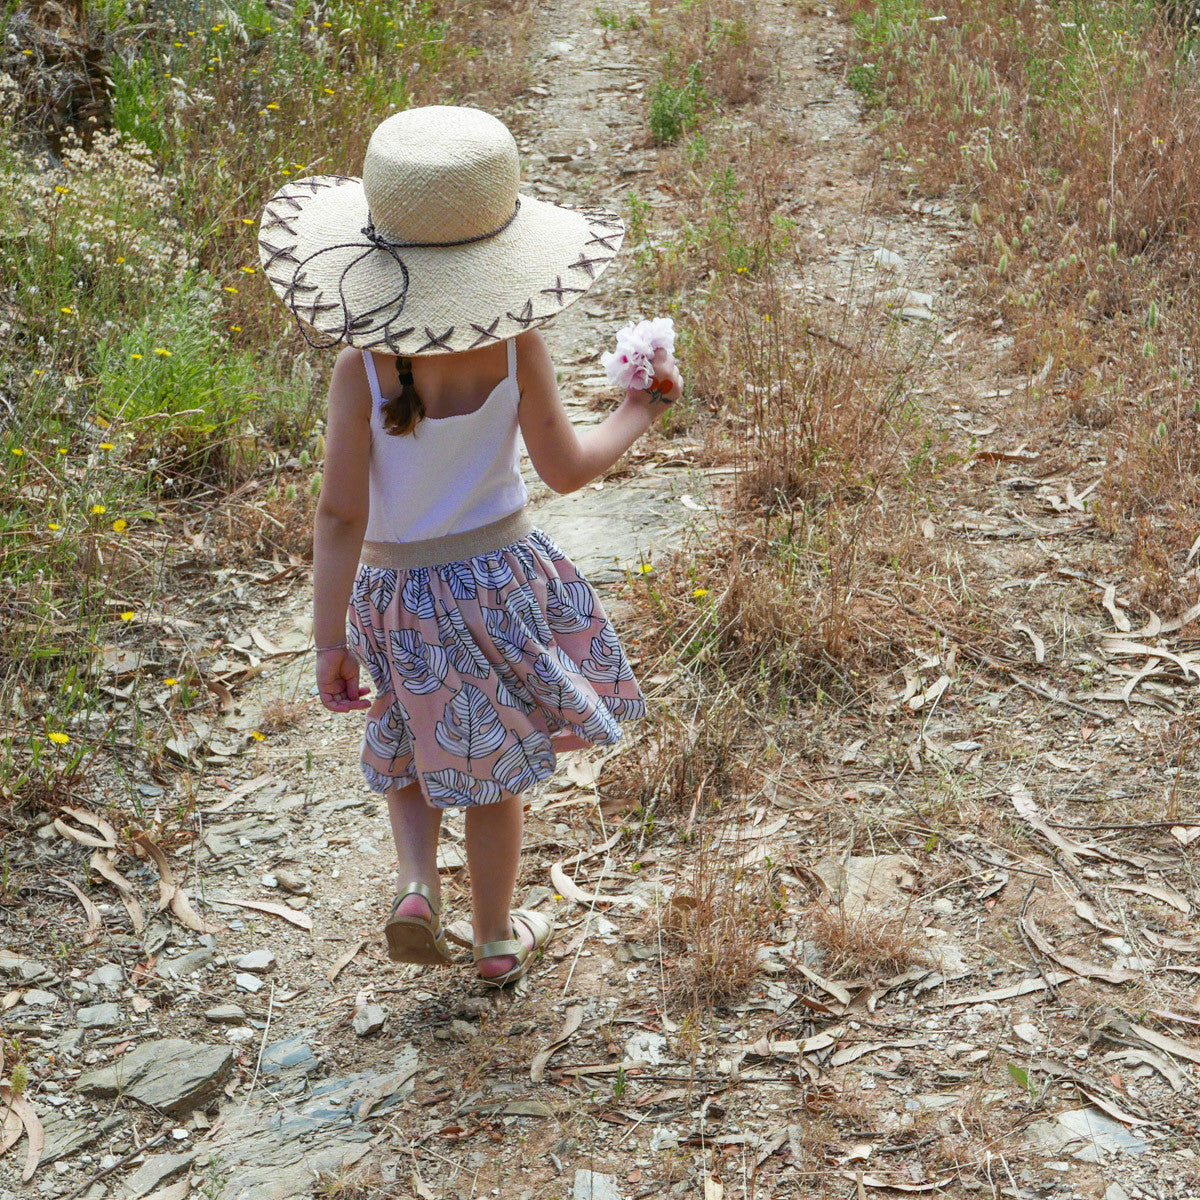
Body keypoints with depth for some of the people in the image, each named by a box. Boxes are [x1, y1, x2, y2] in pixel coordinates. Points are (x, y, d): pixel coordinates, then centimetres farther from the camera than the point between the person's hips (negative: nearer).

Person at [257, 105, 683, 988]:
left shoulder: (362, 365, -19)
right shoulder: (515, 346, -18)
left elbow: (341, 514, -16)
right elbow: (567, 468, -8)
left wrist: (331, 638, -8)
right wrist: (642, 410, 9)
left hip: (399, 589, 0)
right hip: (502, 572, 0)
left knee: (411, 746, 28)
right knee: (492, 764, 19)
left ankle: (416, 884, 7)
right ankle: (498, 941, 34)